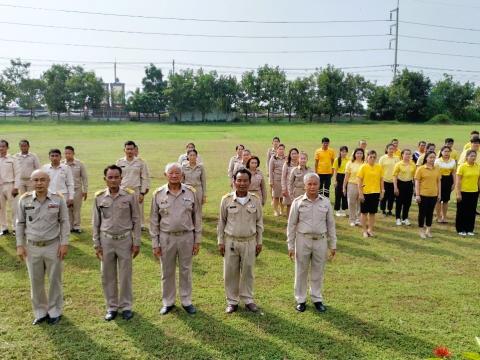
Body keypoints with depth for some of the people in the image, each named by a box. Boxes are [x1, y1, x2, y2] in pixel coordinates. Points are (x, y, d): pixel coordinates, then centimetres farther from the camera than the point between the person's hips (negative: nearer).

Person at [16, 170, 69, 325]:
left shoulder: (58, 199, -7)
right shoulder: (24, 200, -3)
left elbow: (64, 222, -2)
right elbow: (20, 223, 5)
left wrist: (64, 243, -7)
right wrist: (20, 245, 1)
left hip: (53, 246, -2)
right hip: (32, 247, 2)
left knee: (54, 280, 10)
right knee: (36, 282, 12)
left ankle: (55, 311, 26)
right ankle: (40, 312, 29)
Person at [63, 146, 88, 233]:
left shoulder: (79, 164, -3)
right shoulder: (61, 164, -3)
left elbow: (84, 178, 1)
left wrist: (85, 191, -1)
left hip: (77, 190, -1)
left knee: (77, 209, 6)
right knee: (67, 209, 8)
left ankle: (76, 226, 17)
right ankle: (69, 226, 19)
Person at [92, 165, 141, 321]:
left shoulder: (130, 195, -7)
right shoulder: (99, 197, -2)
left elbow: (136, 220, -2)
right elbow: (95, 222, 5)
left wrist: (137, 242, -3)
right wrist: (96, 244, 3)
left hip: (125, 239, -2)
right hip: (106, 240, 2)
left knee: (125, 275, 8)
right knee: (107, 276, 11)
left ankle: (126, 306, 25)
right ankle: (111, 307, 27)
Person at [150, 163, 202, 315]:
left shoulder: (190, 192, -3)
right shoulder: (158, 194, -4)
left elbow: (197, 217, 2)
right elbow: (154, 221, 0)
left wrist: (197, 240, 1)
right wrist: (155, 244, -1)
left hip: (186, 237, 0)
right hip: (166, 238, 0)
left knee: (185, 270, 12)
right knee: (167, 272, 12)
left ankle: (186, 301, 28)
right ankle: (168, 302, 29)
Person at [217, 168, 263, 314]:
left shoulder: (255, 200, -3)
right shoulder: (226, 199, -6)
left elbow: (259, 222, 4)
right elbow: (221, 222, 2)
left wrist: (259, 242, 4)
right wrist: (220, 242, 1)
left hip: (249, 242, 1)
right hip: (231, 241, 0)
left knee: (247, 272, 11)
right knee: (230, 272, 8)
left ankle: (248, 299, 28)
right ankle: (232, 301, 24)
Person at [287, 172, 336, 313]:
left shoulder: (325, 202, 0)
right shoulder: (298, 202, -6)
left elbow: (331, 224, 6)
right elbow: (291, 225, -2)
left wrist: (333, 244, 6)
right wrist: (290, 246, -3)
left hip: (321, 241, 1)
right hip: (303, 240, -1)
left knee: (318, 272, 13)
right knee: (301, 272, 10)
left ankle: (317, 299, 29)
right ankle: (300, 300, 25)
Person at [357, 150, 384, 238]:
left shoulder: (379, 167, 3)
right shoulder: (363, 167, -7)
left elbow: (381, 180, 9)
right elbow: (359, 181, -7)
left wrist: (382, 191, 6)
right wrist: (360, 193, -11)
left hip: (376, 192, 3)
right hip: (365, 192, -3)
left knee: (372, 212, 11)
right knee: (364, 212, 6)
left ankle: (370, 229, 23)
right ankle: (365, 230, 17)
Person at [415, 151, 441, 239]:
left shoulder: (437, 170, 5)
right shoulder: (420, 169, -6)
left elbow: (439, 182, 10)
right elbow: (417, 182, -7)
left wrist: (439, 194, 7)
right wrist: (417, 195, -11)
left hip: (433, 195, 3)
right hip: (423, 195, -3)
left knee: (430, 213, 12)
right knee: (422, 212, 4)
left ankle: (428, 230, 24)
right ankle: (422, 231, 16)